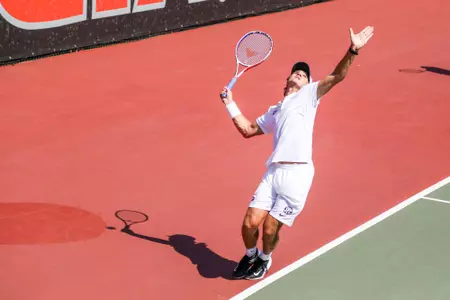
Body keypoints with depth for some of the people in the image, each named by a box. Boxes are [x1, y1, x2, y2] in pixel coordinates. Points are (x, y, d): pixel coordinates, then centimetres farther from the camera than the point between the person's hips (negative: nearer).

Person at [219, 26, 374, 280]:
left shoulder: (308, 96, 12)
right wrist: (230, 104, 30)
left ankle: (264, 259, 30)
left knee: (270, 228, 0)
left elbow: (336, 76, -1)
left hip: (297, 175, -4)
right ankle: (250, 255, 28)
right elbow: (248, 129, 36)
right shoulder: (275, 111, 28)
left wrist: (352, 51, -15)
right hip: (274, 172, 5)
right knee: (250, 223, -2)